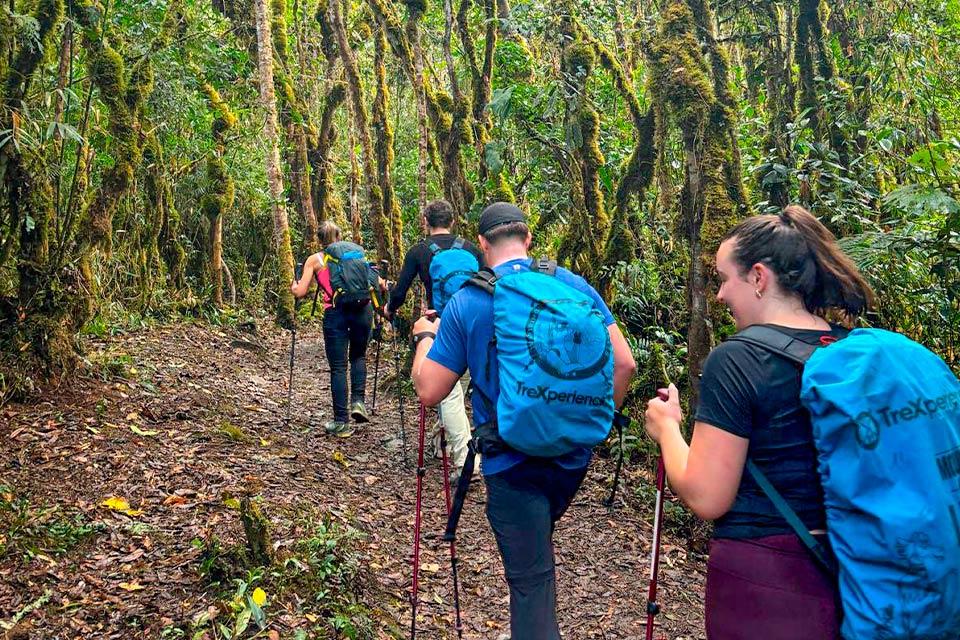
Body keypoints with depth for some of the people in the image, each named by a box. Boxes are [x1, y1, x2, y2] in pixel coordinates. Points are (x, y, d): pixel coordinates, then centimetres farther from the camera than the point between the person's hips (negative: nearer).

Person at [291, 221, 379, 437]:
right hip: (363, 310, 2)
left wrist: (293, 286, 25)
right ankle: (358, 401, 8)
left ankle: (341, 422, 6)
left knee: (338, 367, 5)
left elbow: (301, 292, 4)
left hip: (336, 313, -2)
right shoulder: (358, 254, 16)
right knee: (359, 356, 25)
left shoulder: (314, 260, 9)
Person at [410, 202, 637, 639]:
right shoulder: (575, 285, -2)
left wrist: (425, 336, 12)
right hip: (574, 454, 5)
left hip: (512, 463, -4)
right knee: (536, 548, 29)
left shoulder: (466, 304, -10)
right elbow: (624, 363, -3)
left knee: (530, 578, 5)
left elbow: (428, 391, -6)